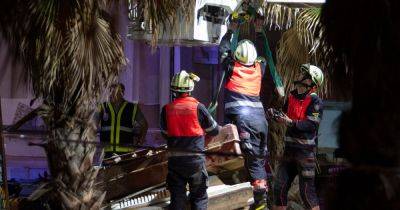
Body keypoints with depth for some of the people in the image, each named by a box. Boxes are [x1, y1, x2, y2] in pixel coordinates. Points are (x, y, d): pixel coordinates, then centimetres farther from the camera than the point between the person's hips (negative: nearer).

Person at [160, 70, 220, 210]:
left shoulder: (167, 109, -3)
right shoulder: (198, 107, -9)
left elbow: (165, 133, 7)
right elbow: (215, 130, 1)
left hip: (175, 161, 2)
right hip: (196, 160, -2)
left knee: (177, 199, 7)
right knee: (199, 198, 7)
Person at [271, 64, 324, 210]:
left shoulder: (315, 101, -10)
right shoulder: (292, 97, 11)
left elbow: (311, 124, -19)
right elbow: (285, 115, 22)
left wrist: (290, 122, -25)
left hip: (306, 151, -7)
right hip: (289, 148, 7)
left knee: (307, 191, -6)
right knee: (279, 187, 9)